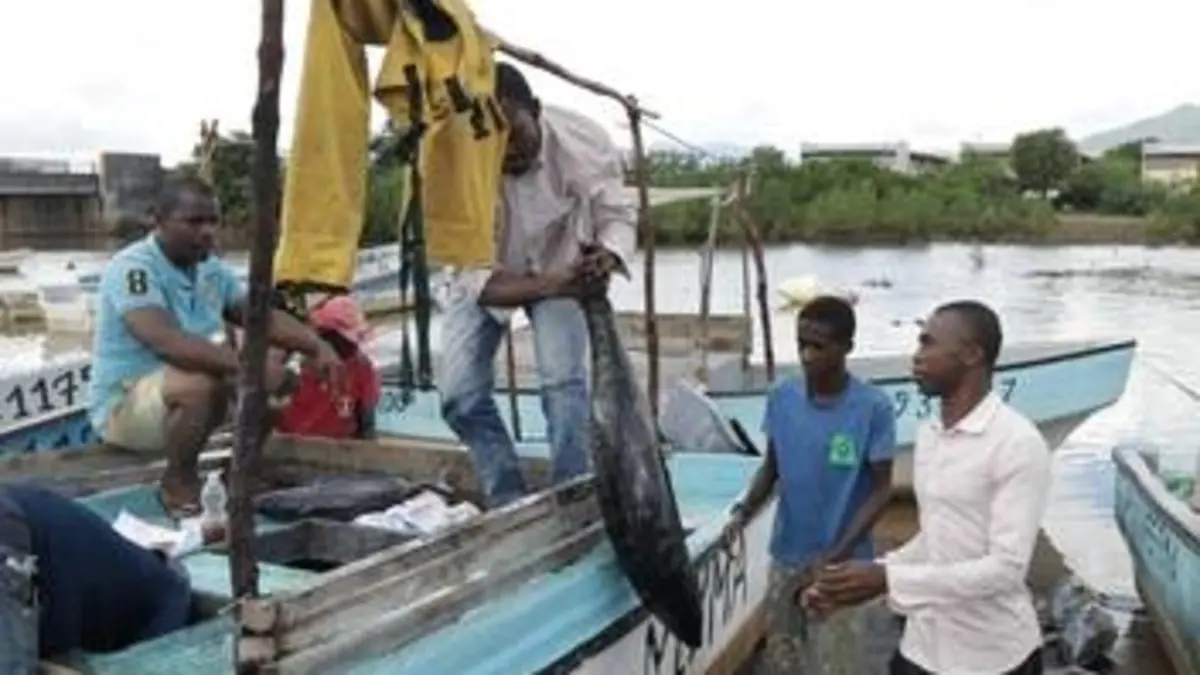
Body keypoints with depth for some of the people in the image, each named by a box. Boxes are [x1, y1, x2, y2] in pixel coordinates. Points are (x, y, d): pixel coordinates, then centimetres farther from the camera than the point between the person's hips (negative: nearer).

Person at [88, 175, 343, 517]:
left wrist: (317, 346, -13)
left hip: (193, 392, 8)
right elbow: (167, 342, -35)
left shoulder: (212, 270, 3)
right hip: (123, 404, -8)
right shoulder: (133, 268, -21)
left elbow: (264, 317, 5)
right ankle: (177, 482, -10)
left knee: (270, 371, -5)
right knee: (201, 383, -36)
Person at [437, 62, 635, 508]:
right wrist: (550, 285, -47)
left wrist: (606, 257, -43)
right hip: (484, 277, 1)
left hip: (559, 264, 0)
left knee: (564, 381, -19)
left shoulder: (583, 142, -31)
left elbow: (619, 216, -19)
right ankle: (509, 501, 9)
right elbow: (475, 277, -29)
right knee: (459, 395, -10)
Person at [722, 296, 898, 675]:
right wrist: (744, 512, -10)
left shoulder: (873, 408, -16)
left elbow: (881, 490, -11)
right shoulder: (781, 398, -4)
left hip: (840, 564, -4)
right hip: (785, 557, 4)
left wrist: (834, 555, -18)